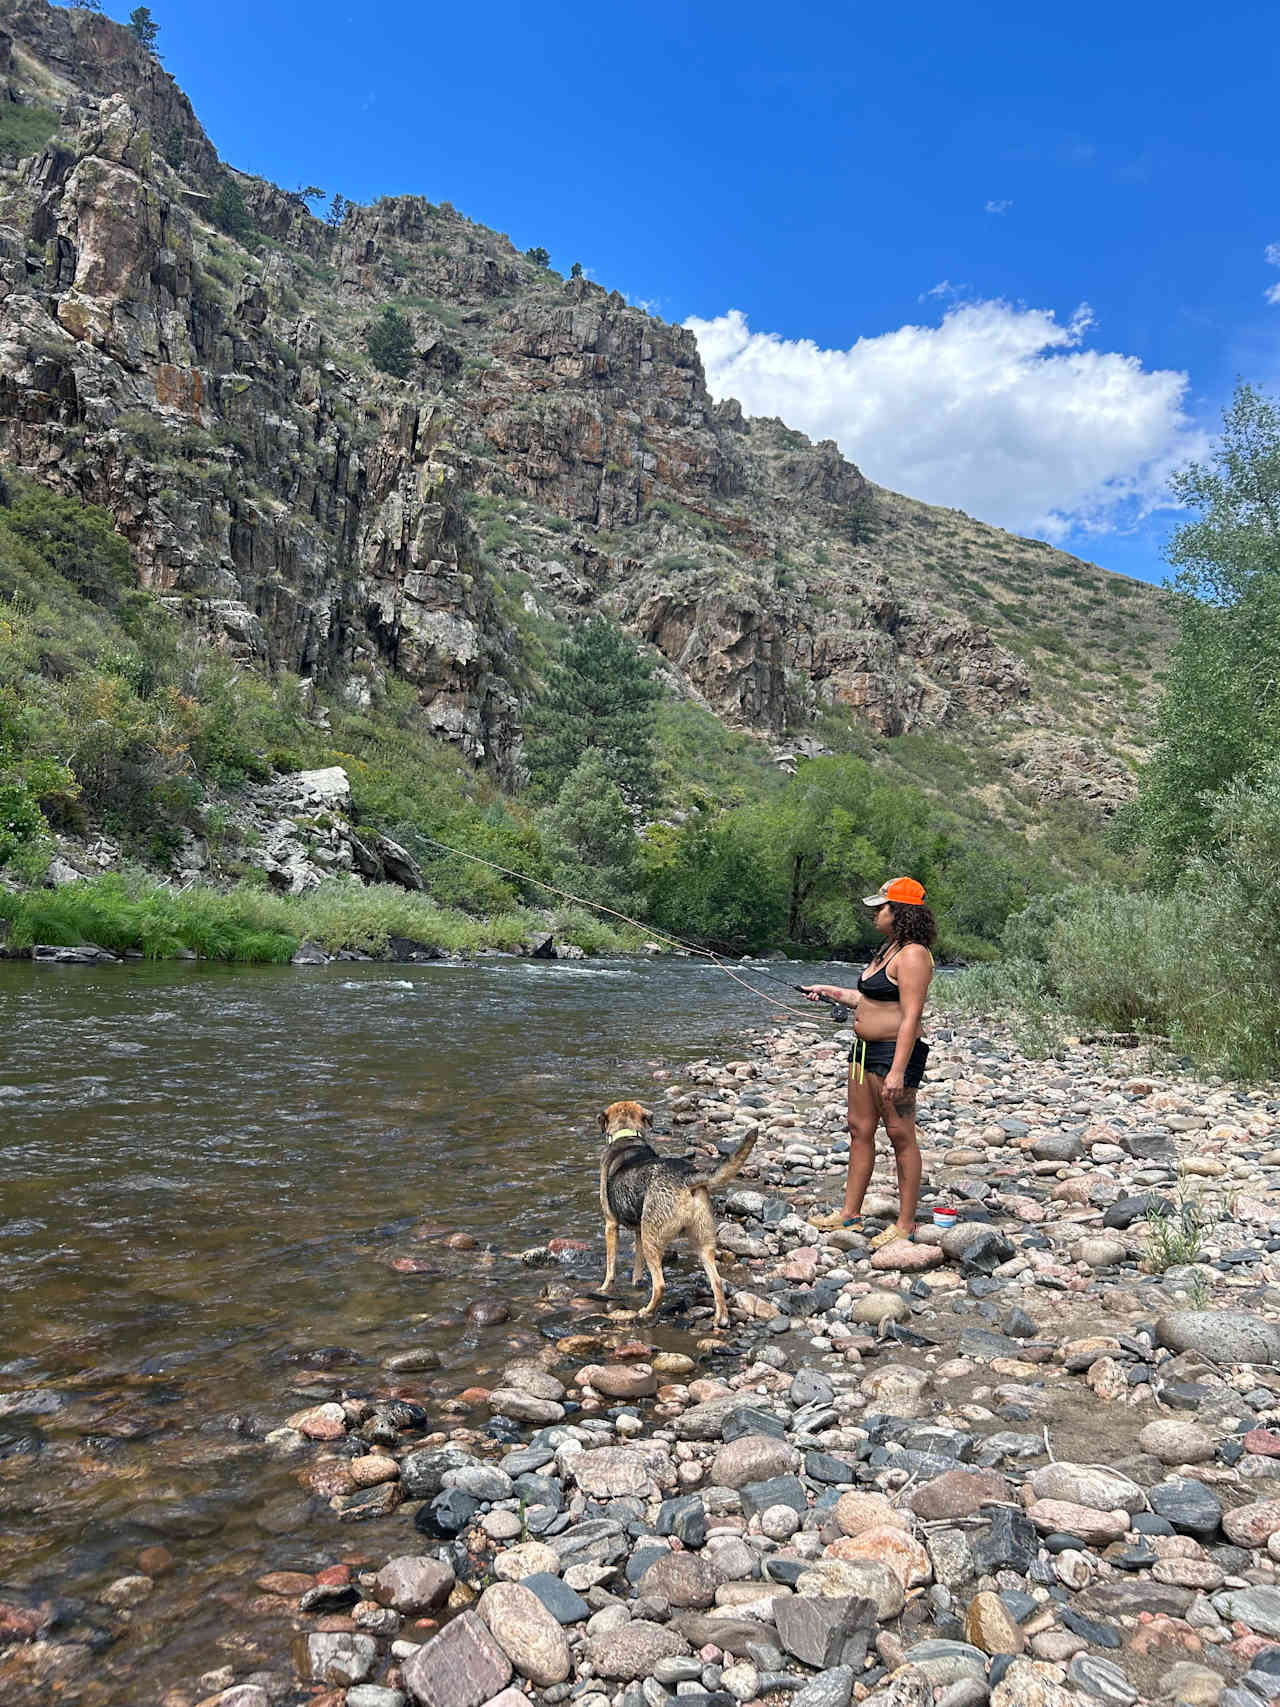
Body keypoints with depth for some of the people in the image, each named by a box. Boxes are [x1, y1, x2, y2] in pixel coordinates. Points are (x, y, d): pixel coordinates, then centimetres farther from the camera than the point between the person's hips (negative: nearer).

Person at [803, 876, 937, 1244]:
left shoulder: (912, 955, -17)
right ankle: (850, 1214, 24)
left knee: (901, 1135, -1)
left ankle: (906, 1224, 10)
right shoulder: (888, 948, 15)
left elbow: (911, 1017, -22)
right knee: (860, 1129, 14)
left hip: (895, 1052, -10)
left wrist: (897, 1071, -26)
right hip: (866, 1049, 10)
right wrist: (832, 992, 29)